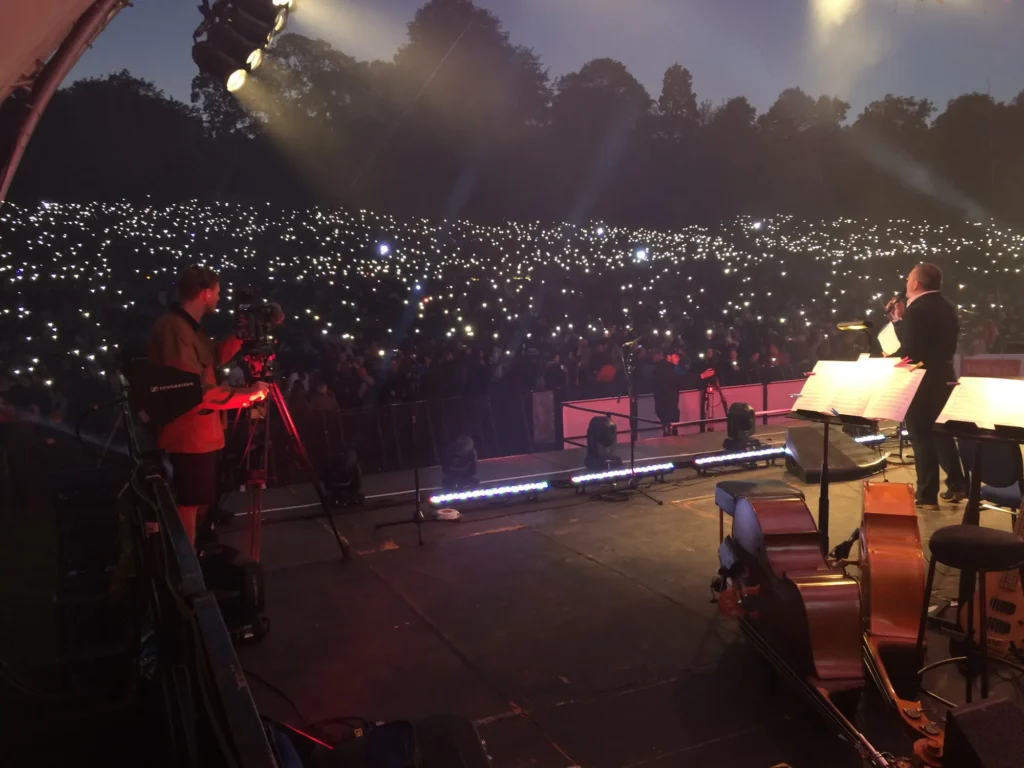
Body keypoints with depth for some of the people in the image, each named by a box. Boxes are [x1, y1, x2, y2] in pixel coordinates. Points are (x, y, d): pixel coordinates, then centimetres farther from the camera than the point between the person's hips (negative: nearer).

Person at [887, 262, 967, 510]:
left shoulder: (917, 310, -19)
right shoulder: (947, 308, 9)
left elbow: (909, 350, -23)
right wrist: (901, 319, 11)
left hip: (921, 382, -9)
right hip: (943, 378, 9)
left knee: (922, 438, 0)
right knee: (941, 433, 20)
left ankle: (927, 495, 7)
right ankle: (957, 485, 25)